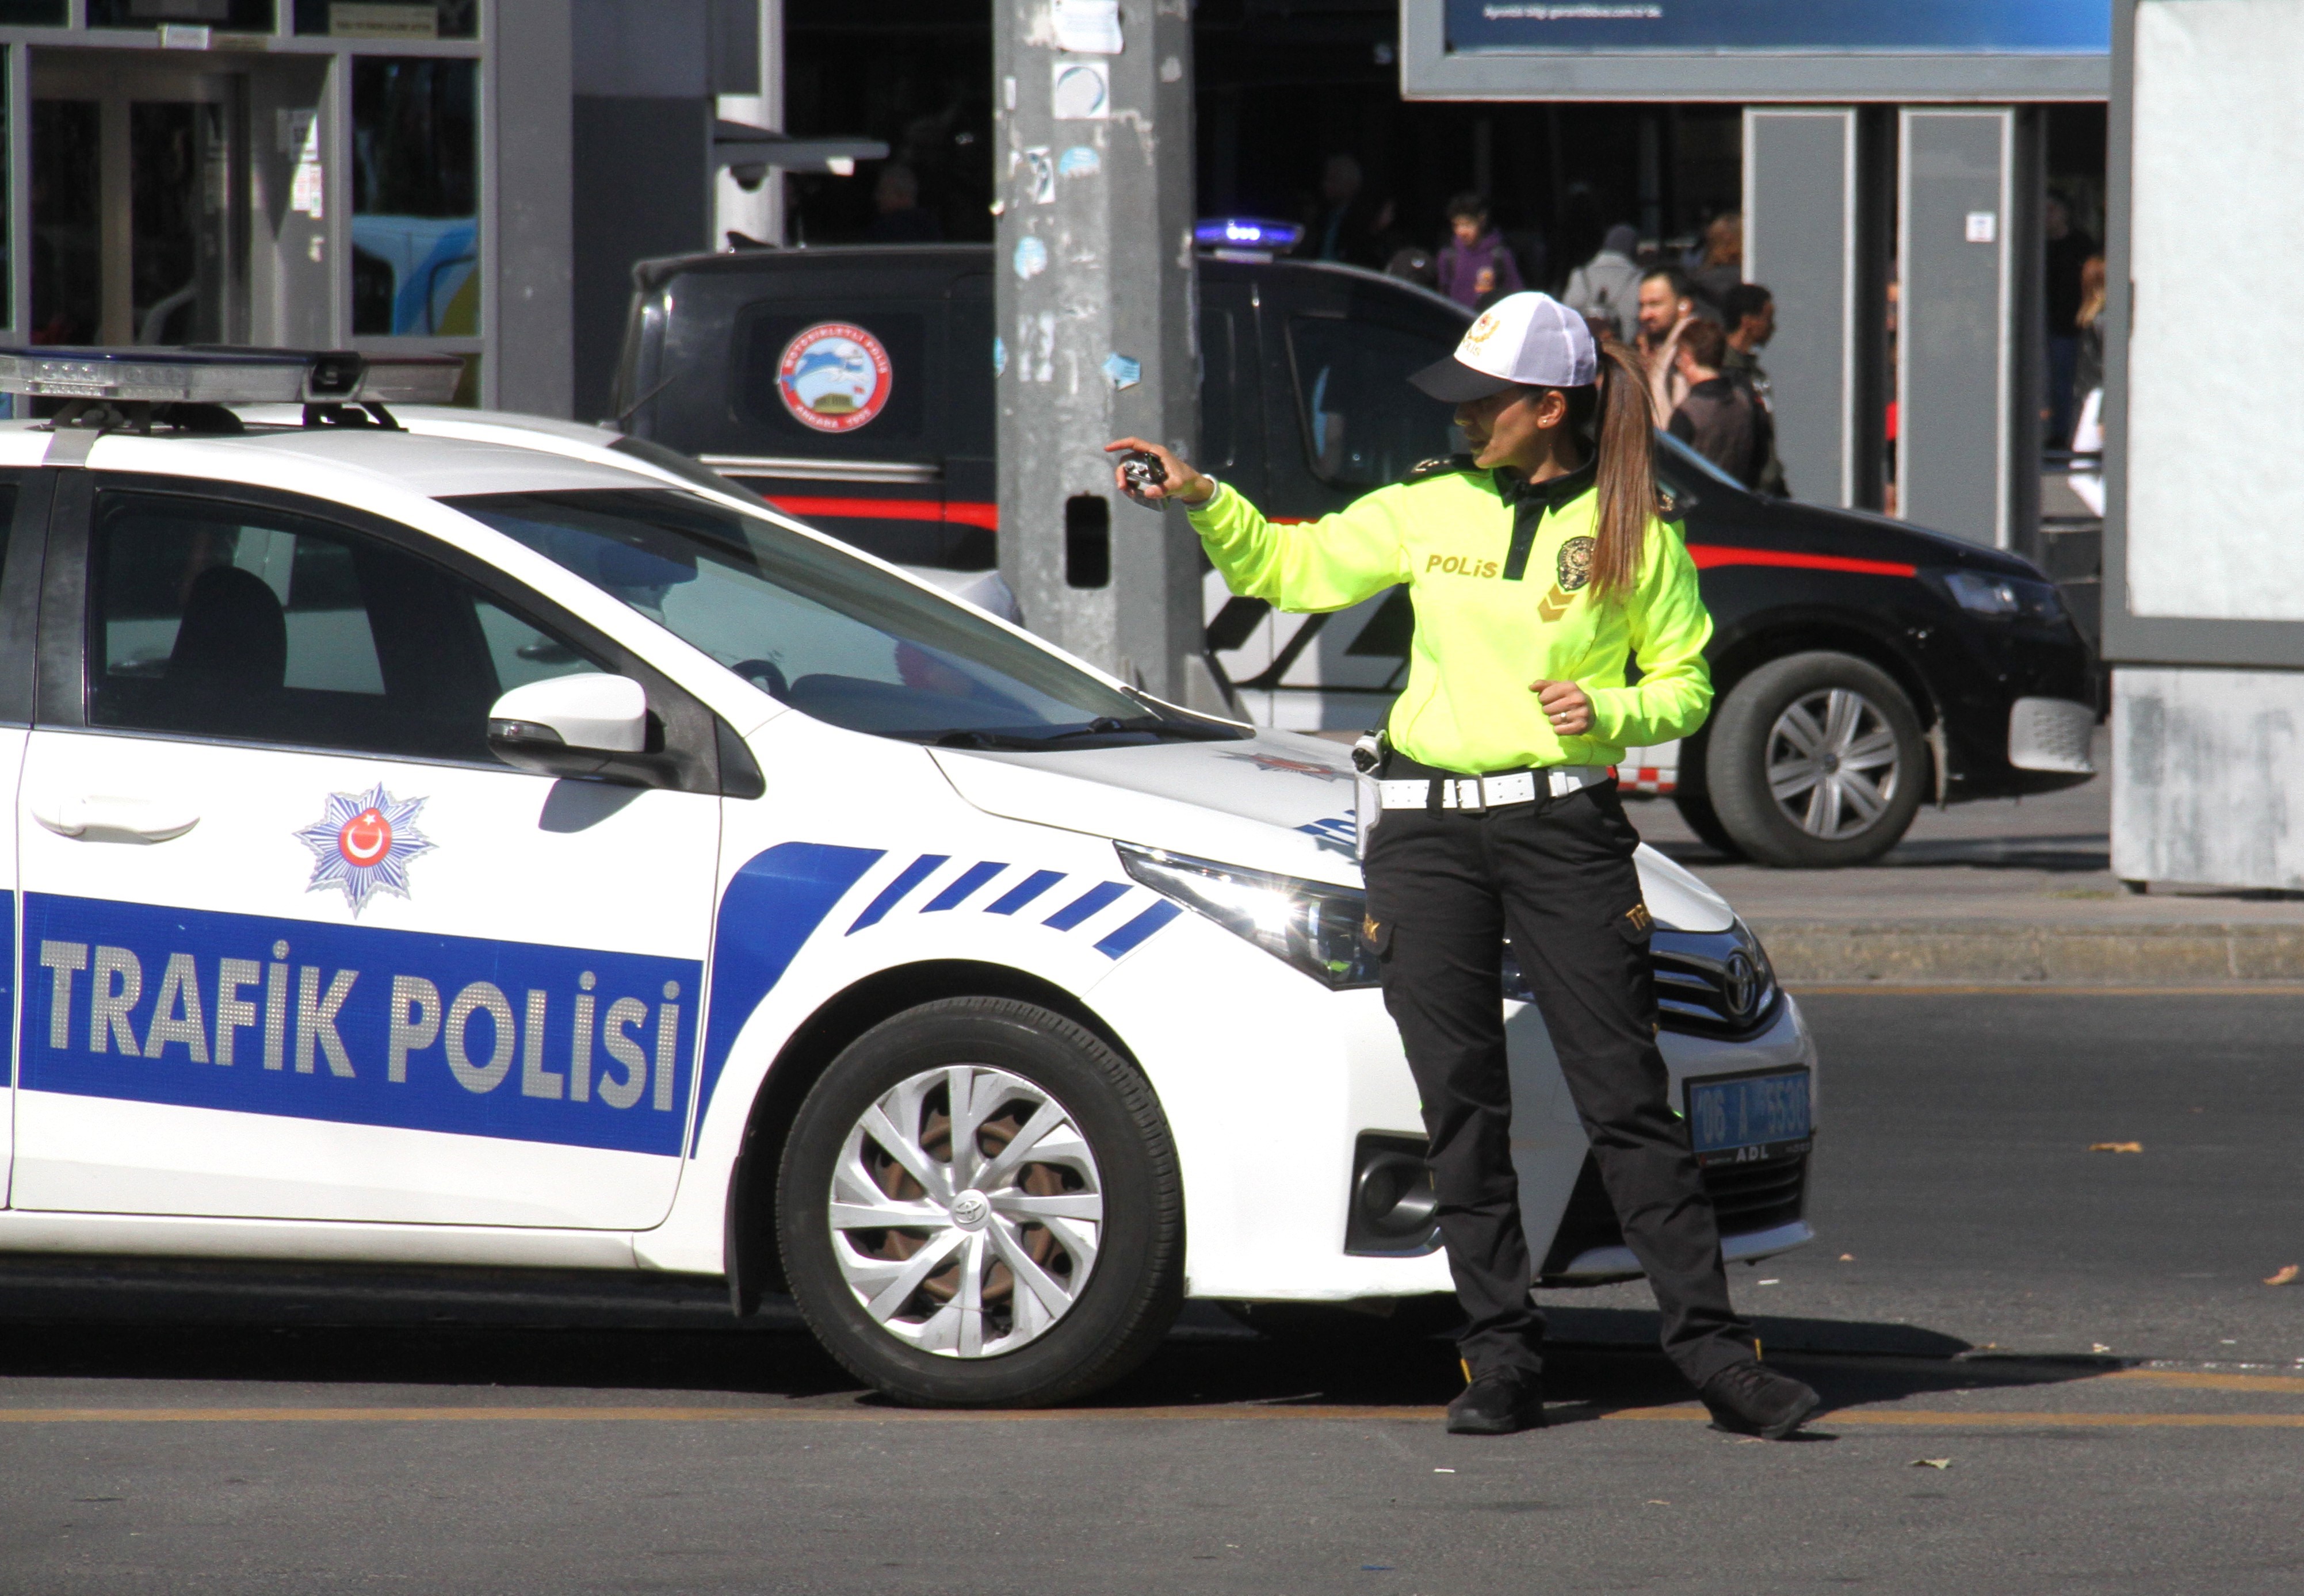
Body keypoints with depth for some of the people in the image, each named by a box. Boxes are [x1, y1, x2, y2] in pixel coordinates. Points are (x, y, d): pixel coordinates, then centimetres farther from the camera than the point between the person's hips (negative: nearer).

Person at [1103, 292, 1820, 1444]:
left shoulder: (1632, 534, 1)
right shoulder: (1431, 511, 9)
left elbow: (1685, 686, 6)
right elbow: (1291, 567, 17)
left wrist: (1605, 713, -13)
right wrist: (1204, 502, 2)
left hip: (1564, 822, -3)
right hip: (1424, 822, 3)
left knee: (1626, 1099, -6)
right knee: (1461, 1106, 2)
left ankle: (1713, 1352, -5)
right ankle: (1500, 1359, 7)